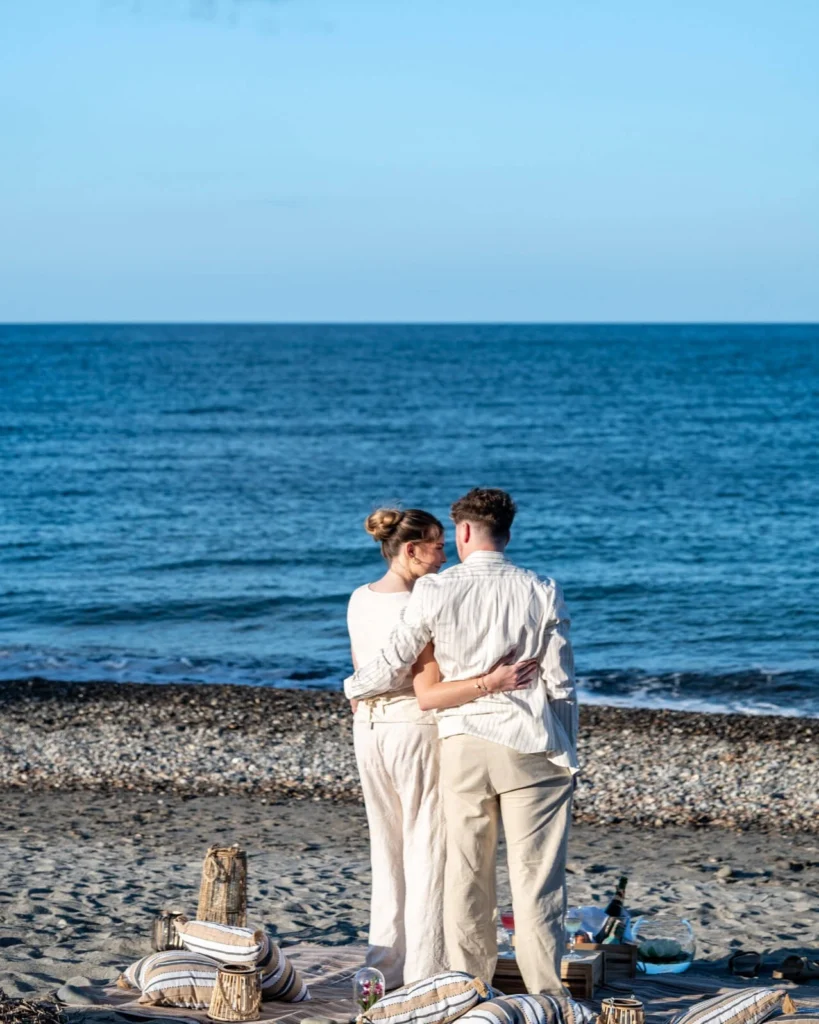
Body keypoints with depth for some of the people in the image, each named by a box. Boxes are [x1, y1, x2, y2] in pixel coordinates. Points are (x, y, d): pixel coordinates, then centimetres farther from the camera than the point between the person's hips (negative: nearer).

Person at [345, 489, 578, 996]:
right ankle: (545, 992, 4)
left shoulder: (435, 591, -4)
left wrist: (353, 687, 22)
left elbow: (393, 666, 1)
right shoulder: (541, 593, -3)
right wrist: (567, 754, 9)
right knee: (536, 874, 3)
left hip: (463, 744, 1)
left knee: (466, 873, 10)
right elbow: (561, 683, -1)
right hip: (530, 745, -1)